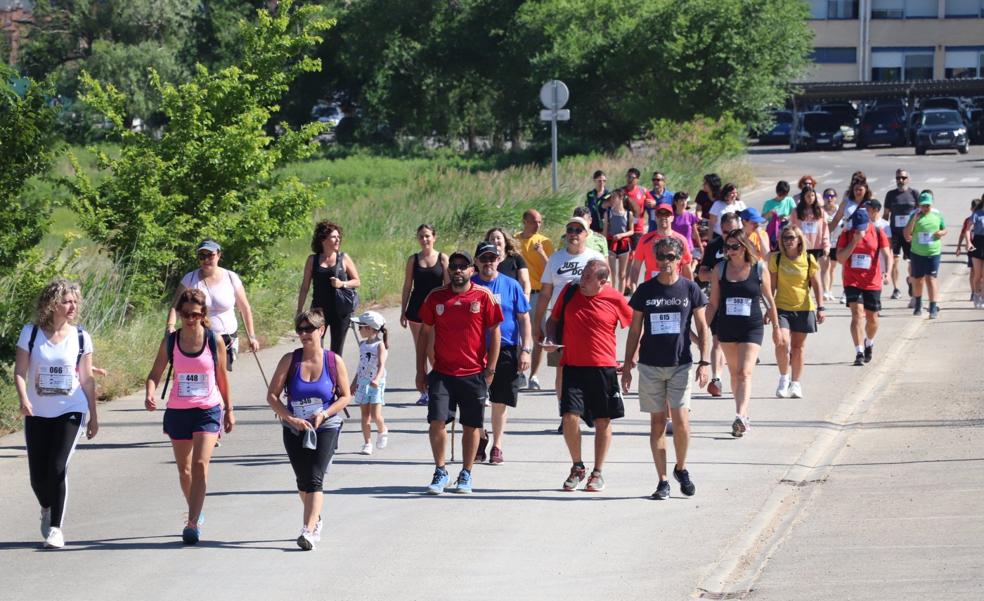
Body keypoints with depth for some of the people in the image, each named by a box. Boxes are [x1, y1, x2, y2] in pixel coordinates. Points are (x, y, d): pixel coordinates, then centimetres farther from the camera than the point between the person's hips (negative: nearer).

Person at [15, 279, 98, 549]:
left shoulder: (80, 337, 1)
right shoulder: (31, 333, -2)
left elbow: (87, 379, 8)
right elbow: (20, 372, -2)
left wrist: (94, 416, 10)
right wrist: (23, 400, -20)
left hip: (71, 412, -1)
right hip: (37, 414, 1)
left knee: (58, 468, -15)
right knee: (38, 475, 4)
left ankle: (56, 527, -6)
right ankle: (47, 509, 36)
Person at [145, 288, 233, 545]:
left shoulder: (215, 340, -4)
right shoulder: (170, 342, -2)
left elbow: (222, 377, 6)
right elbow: (155, 374, 1)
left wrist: (229, 410, 11)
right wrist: (150, 395, -19)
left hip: (208, 411, -3)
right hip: (178, 411, 3)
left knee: (200, 465, -17)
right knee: (184, 469, 13)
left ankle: (192, 523, -20)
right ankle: (196, 513, 34)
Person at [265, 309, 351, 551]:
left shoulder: (334, 361, -5)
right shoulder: (290, 360, -3)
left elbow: (345, 396, 2)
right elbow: (272, 395, -3)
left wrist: (324, 414, -14)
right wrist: (290, 419, -15)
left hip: (325, 428, -2)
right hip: (294, 429, 2)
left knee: (315, 478, -16)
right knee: (303, 481, 9)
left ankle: (308, 531, -23)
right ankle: (315, 519, 36)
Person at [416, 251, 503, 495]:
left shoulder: (484, 296, -2)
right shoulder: (436, 297, 4)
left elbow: (494, 332, 1)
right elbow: (425, 332, 10)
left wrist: (490, 368, -4)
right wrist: (421, 370, 7)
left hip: (474, 373, -1)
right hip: (442, 372, 1)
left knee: (471, 426, 6)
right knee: (437, 421, -9)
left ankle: (466, 475, 19)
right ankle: (440, 472, 5)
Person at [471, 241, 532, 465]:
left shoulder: (511, 285, 2)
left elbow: (524, 319, 5)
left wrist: (525, 350, -3)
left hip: (505, 352, -1)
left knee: (500, 403, 4)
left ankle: (497, 447, 16)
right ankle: (481, 437, 26)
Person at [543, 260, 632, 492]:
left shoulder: (615, 299, -4)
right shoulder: (570, 292, 2)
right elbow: (553, 319, 16)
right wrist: (550, 340, -2)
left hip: (603, 368, -1)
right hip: (572, 366, 1)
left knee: (603, 421, 4)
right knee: (569, 416, -10)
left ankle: (598, 473, 18)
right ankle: (577, 467, 10)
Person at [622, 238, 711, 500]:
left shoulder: (690, 289, 1)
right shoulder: (645, 290, 3)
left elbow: (703, 329, 4)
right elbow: (634, 330, 9)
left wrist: (704, 362, -5)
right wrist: (627, 365, 6)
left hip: (680, 365, -1)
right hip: (650, 366, 1)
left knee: (681, 422, -9)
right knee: (657, 422, 3)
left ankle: (681, 469, 15)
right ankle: (662, 481, 10)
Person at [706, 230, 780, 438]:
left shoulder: (760, 270, -3)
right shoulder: (720, 270, 1)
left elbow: (769, 300, 7)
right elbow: (713, 303, 6)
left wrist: (776, 327, 12)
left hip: (752, 327, -3)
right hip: (726, 327, 3)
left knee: (745, 373, -15)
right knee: (734, 373, 12)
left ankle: (740, 417, -24)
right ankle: (743, 415, 25)